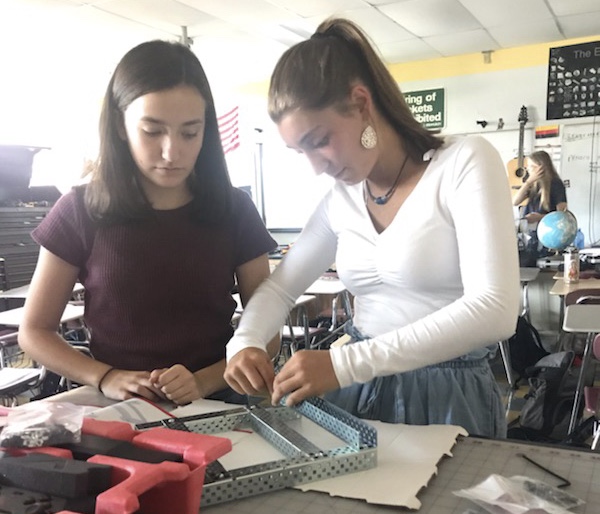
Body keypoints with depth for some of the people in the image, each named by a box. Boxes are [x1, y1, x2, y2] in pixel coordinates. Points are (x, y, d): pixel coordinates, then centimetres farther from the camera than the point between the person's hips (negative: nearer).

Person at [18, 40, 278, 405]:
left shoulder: (234, 210, 0)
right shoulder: (81, 211, -2)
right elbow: (35, 331, 5)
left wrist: (205, 381, -16)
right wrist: (105, 377, -11)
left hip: (213, 406, 1)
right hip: (118, 410, 0)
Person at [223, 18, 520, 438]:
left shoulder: (466, 162, -11)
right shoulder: (341, 199, 5)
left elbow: (494, 311, -22)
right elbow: (280, 286, 14)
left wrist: (344, 363, -28)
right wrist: (245, 342, -8)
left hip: (449, 397, -4)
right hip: (360, 388, 4)